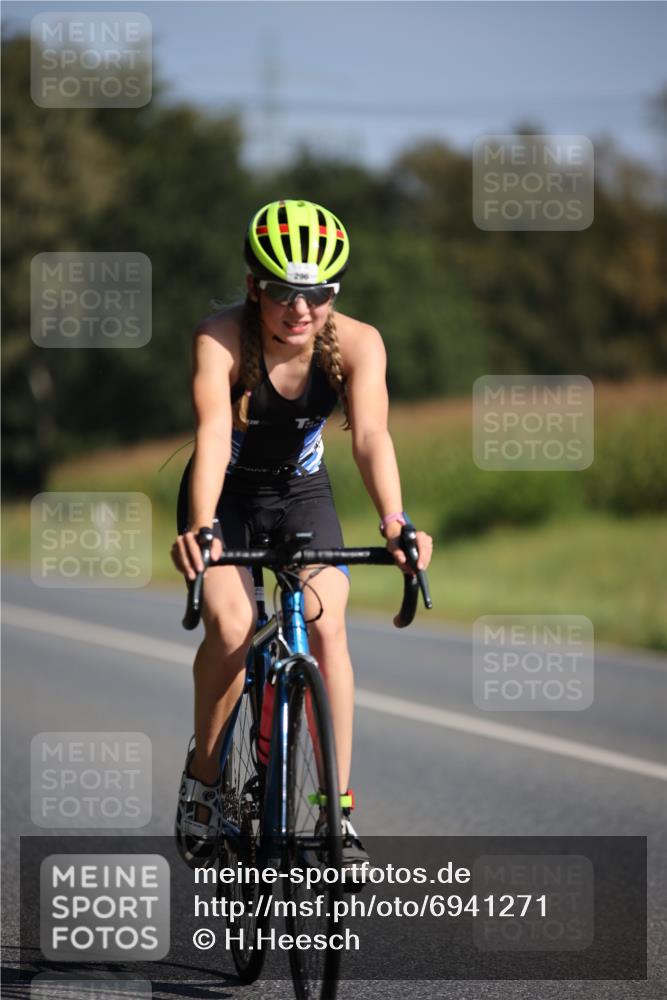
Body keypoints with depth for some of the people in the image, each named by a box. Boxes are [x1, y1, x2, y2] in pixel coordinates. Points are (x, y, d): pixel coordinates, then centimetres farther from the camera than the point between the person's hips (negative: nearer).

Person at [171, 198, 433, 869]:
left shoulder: (356, 344, -23)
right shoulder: (221, 339, -28)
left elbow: (370, 435, -35)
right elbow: (213, 431, -41)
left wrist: (393, 524, -52)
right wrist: (200, 527, -57)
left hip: (302, 494, 2)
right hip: (226, 495, -1)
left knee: (326, 628, -19)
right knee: (230, 627, -24)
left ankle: (337, 812, -12)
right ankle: (203, 778, -1)